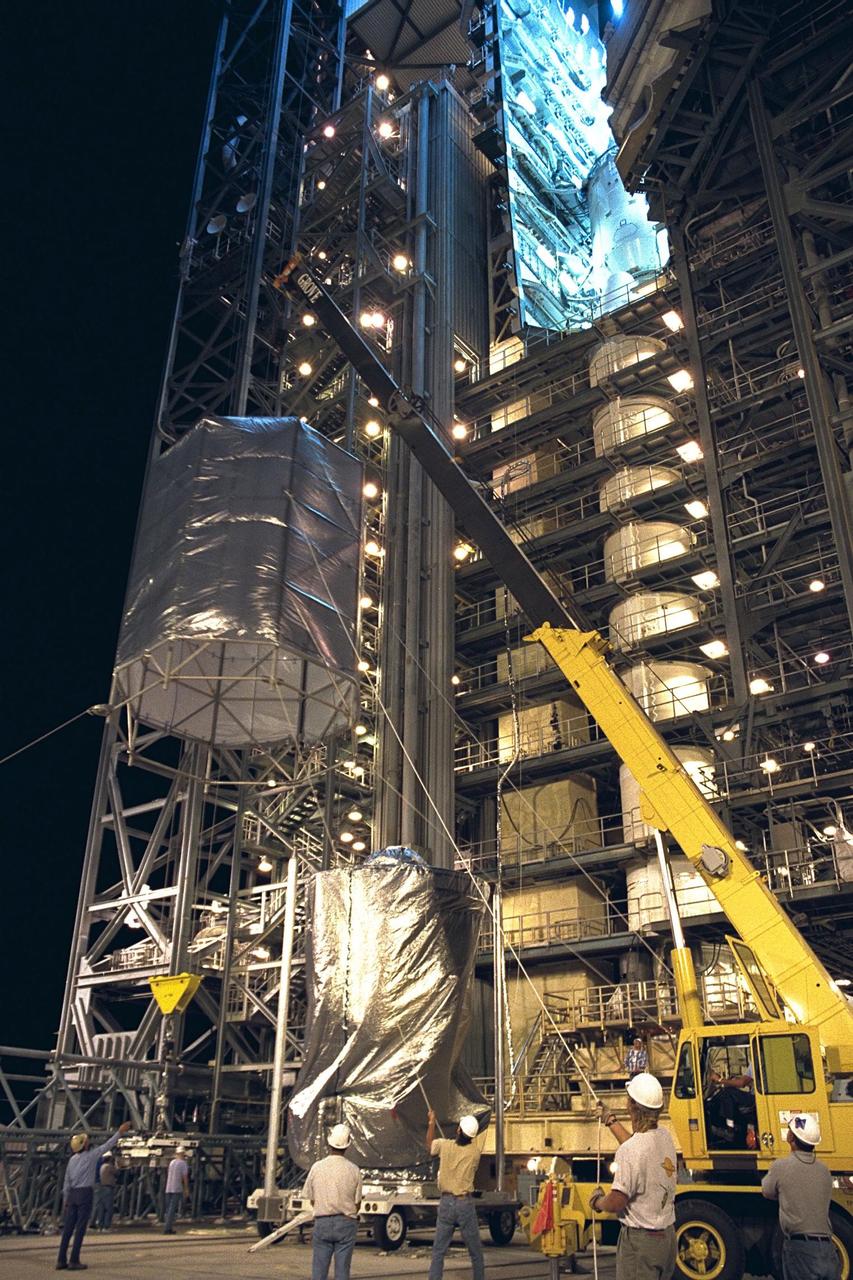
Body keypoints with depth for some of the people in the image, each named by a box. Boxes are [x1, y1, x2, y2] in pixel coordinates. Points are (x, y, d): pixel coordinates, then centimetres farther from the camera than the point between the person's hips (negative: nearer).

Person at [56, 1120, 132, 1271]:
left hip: (73, 1194, 6)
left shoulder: (72, 1160, 9)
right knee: (80, 1229, -3)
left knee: (68, 1228, 6)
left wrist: (65, 1200, 17)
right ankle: (74, 1261, -4)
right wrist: (120, 1132, 3)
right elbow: (108, 1145, -4)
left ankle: (61, 1260, 6)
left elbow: (67, 1182, 12)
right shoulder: (91, 1155, -8)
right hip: (85, 1194, -6)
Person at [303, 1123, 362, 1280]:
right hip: (346, 1223, 0)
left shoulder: (317, 1167, -7)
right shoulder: (353, 1170, -8)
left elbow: (311, 1199, 4)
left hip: (322, 1222, 1)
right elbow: (357, 1203, -1)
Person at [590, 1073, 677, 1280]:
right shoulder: (665, 1137, 0)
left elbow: (616, 1202, -23)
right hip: (668, 1236, 8)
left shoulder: (629, 1150, -25)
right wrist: (611, 1122, 33)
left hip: (639, 1240, -8)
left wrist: (597, 1202, -1)